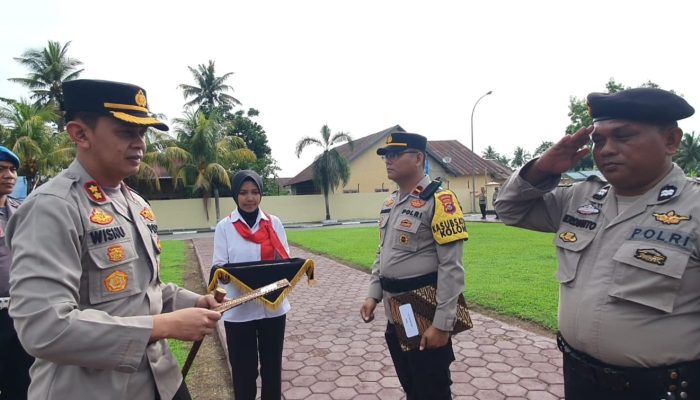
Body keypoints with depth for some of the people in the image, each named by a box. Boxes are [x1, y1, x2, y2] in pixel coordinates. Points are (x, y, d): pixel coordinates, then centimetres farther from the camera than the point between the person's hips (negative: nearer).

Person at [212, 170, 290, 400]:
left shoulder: (274, 223, 2)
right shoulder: (224, 226, -3)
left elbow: (285, 260, 4)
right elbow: (218, 267, -4)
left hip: (273, 307, 2)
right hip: (239, 310, -1)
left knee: (272, 365, 14)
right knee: (243, 369, 9)